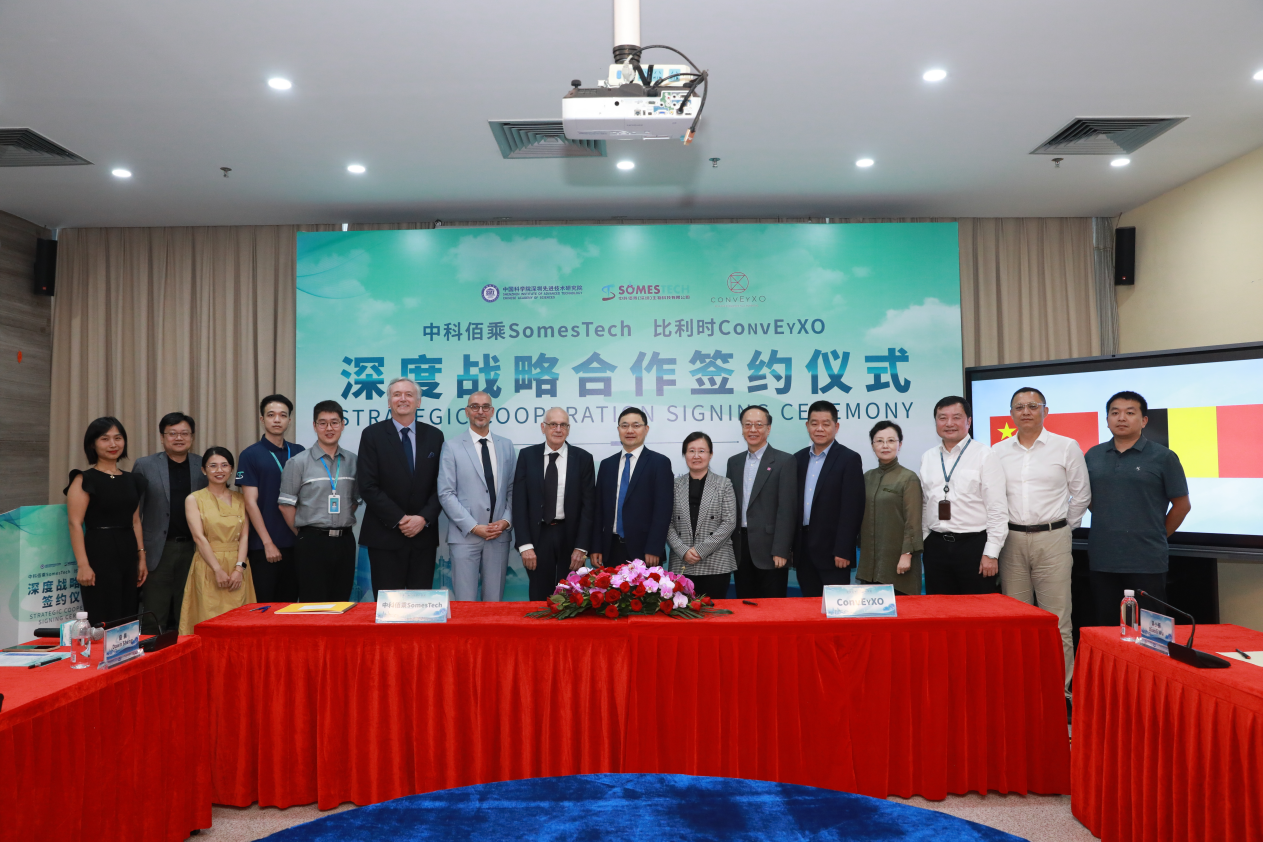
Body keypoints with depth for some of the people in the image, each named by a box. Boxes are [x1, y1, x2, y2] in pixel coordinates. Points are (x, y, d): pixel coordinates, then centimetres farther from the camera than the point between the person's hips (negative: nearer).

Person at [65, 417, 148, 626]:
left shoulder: (132, 480, 13)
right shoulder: (84, 480, -5)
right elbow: (75, 524, -11)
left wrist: (142, 558, 12)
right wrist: (83, 565, -18)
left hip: (128, 554, 6)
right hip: (100, 553, -6)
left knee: (128, 620, 9)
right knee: (102, 622, -4)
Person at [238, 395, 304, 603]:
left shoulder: (299, 453, 7)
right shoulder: (250, 455, -3)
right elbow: (251, 502, -7)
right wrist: (268, 542, -11)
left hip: (295, 543, 4)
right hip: (263, 546, -3)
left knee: (289, 605, 10)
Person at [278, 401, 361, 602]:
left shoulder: (353, 461, 6)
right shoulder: (298, 462, -3)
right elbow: (286, 505, -1)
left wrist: (341, 526, 7)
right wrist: (304, 534, 3)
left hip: (344, 541, 3)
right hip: (312, 542, -3)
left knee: (341, 605, 10)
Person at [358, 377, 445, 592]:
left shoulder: (434, 435, 8)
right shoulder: (372, 435, 0)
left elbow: (440, 484, 5)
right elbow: (368, 486, -6)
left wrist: (424, 518, -9)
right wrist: (399, 520, -12)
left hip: (424, 535, 2)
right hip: (385, 535, -2)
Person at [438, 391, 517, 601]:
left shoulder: (506, 446, 11)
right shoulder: (452, 447, 0)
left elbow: (513, 489, 11)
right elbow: (446, 494, -5)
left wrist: (506, 521, -5)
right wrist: (474, 527, -11)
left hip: (500, 535, 3)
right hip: (465, 536, -3)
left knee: (494, 600, 8)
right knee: (465, 603, -1)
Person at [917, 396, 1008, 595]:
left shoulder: (984, 455, -5)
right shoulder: (927, 458, 10)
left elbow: (998, 509, -8)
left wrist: (991, 553, -12)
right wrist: (921, 544, 10)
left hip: (974, 544, -4)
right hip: (936, 546, 4)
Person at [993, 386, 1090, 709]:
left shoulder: (1067, 447, 2)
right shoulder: (998, 451, 8)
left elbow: (1082, 495, 8)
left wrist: (1063, 527, 8)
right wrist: (1001, 530, 9)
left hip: (1052, 539, -2)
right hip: (1011, 540, 3)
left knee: (1057, 621, -3)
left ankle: (1061, 690, 6)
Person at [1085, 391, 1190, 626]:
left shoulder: (1163, 457, -2)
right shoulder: (1092, 456, 7)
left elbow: (1182, 505, 2)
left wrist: (1157, 537, 6)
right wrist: (1108, 524, 10)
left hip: (1146, 562, -3)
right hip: (1101, 560, 3)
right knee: (1106, 626, 11)